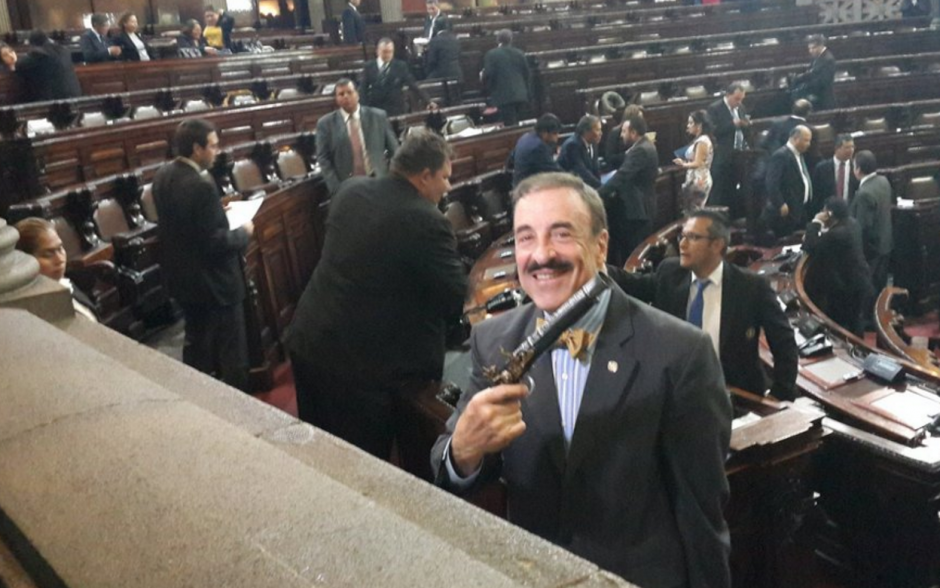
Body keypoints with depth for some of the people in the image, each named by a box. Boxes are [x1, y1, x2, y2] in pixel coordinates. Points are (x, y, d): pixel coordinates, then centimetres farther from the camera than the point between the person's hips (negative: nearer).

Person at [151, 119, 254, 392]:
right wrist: (244, 232, -8)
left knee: (196, 345, 23)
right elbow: (215, 242, -25)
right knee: (232, 354, 6)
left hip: (182, 278, 9)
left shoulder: (162, 176, 0)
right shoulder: (202, 186, -27)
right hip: (214, 282, -9)